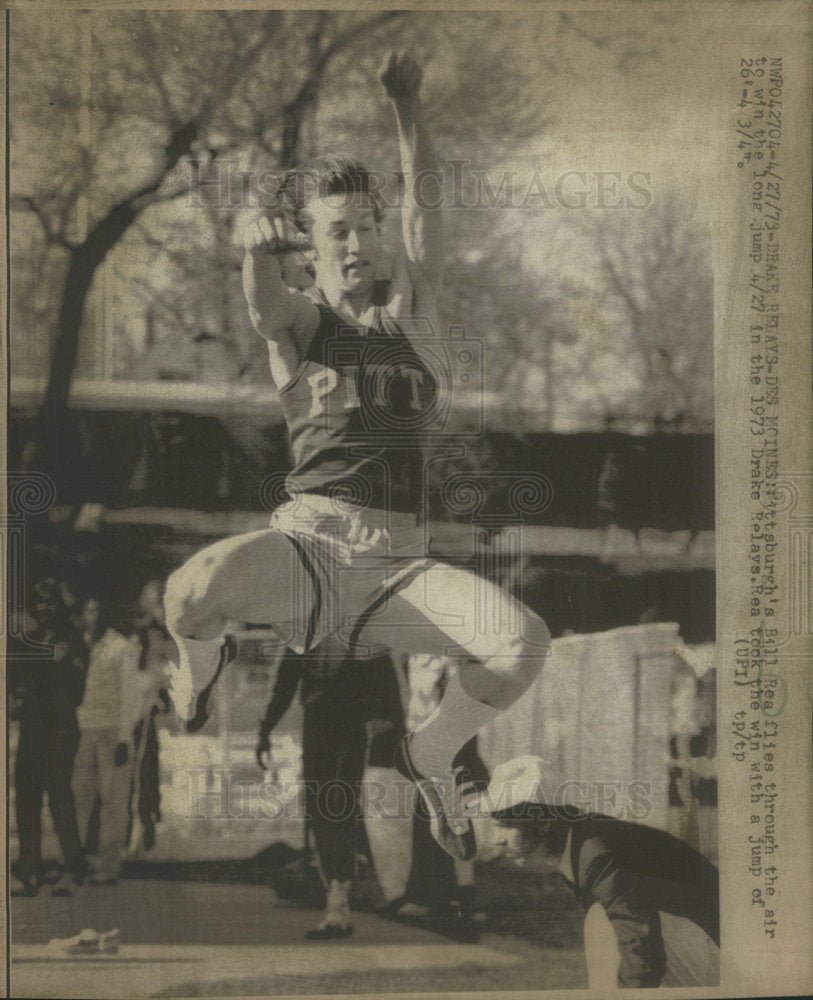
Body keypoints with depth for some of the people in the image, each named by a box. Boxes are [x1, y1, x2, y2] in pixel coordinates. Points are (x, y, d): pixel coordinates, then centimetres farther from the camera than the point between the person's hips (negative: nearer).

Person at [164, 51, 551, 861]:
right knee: (192, 590, -34)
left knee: (525, 642, -23)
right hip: (307, 542, -2)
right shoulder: (299, 319, 8)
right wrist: (259, 248, -36)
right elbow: (263, 304, -15)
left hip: (397, 562, 3)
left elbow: (424, 211, 7)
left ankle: (430, 756, 9)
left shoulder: (407, 315, 17)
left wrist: (407, 110, -4)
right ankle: (197, 670, 8)